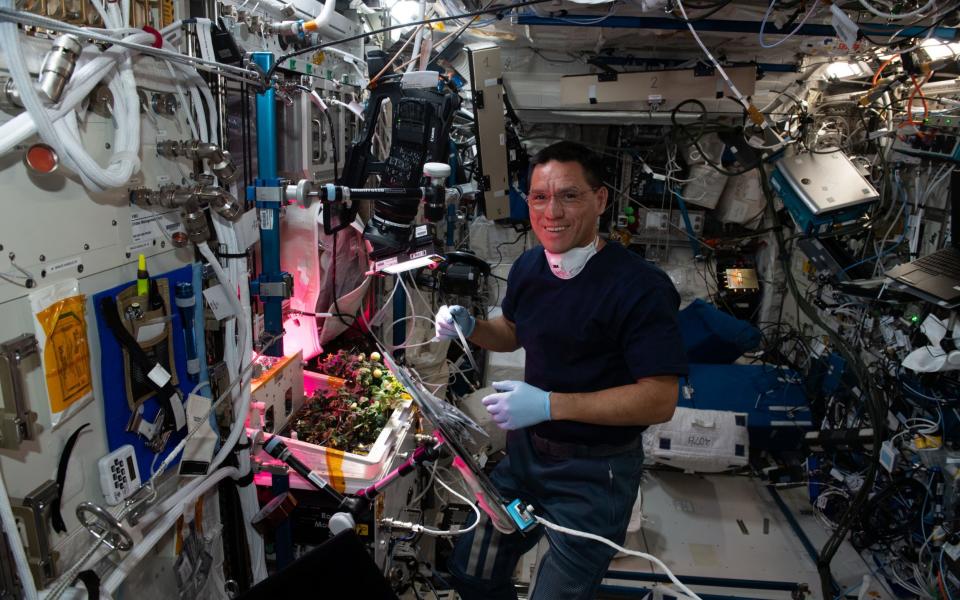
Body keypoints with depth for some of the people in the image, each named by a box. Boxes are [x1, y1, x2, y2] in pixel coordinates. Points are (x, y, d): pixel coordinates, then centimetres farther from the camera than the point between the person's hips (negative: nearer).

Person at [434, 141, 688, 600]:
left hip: (593, 474, -6)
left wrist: (551, 404, -30)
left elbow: (660, 400, -24)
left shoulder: (641, 287, -23)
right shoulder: (528, 267, 0)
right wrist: (468, 327, -4)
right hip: (526, 449, 7)